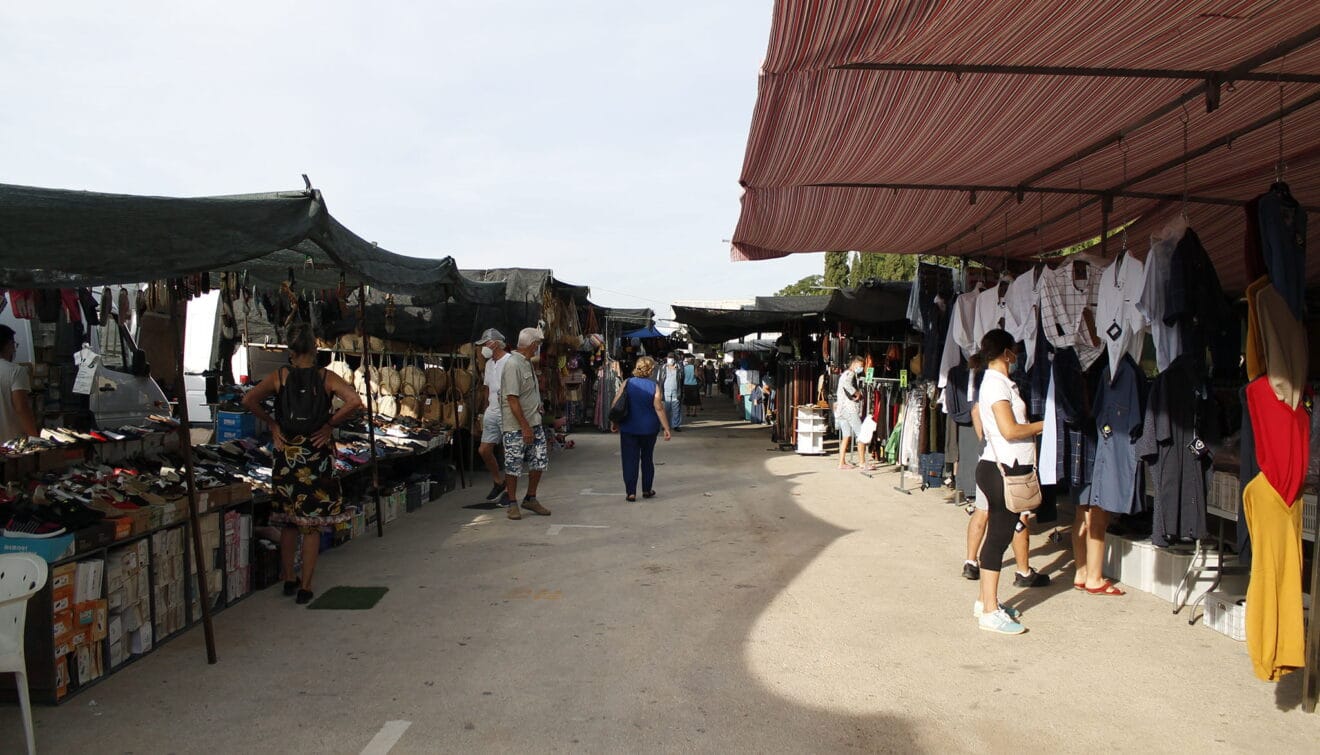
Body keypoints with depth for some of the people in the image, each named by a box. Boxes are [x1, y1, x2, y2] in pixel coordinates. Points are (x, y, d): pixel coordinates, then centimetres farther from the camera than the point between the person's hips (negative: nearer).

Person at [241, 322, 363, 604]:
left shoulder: (279, 377, -1)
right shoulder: (326, 377, -6)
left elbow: (249, 400, -8)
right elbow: (355, 402, -19)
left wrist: (272, 424, 3)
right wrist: (330, 425, -7)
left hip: (287, 454, 2)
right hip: (318, 454, -2)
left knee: (288, 521, 16)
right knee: (312, 524, 6)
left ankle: (288, 580, 27)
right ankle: (305, 587, 8)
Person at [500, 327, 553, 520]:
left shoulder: (528, 363, 13)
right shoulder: (513, 365, -17)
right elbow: (512, 399, -21)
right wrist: (525, 427, -21)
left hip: (534, 423, 9)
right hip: (515, 427, -9)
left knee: (540, 462, 10)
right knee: (513, 466, 1)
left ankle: (530, 499, 23)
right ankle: (512, 504, 14)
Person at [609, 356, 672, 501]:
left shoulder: (627, 383, -5)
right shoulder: (654, 386, -8)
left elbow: (615, 404, -5)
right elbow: (659, 408, -13)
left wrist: (613, 423, 7)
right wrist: (666, 428, -9)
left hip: (628, 428, 0)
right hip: (649, 429, 1)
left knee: (630, 460, 4)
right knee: (647, 459, 17)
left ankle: (631, 493, -1)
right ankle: (647, 490, 25)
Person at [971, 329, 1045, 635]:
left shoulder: (994, 381, 17)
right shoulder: (997, 383, -14)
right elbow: (1010, 429, -21)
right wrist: (1043, 425, -6)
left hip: (1002, 468, 10)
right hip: (1002, 469, -10)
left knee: (998, 536, 14)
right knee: (998, 537, -6)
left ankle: (986, 602, 23)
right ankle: (990, 611, -1)